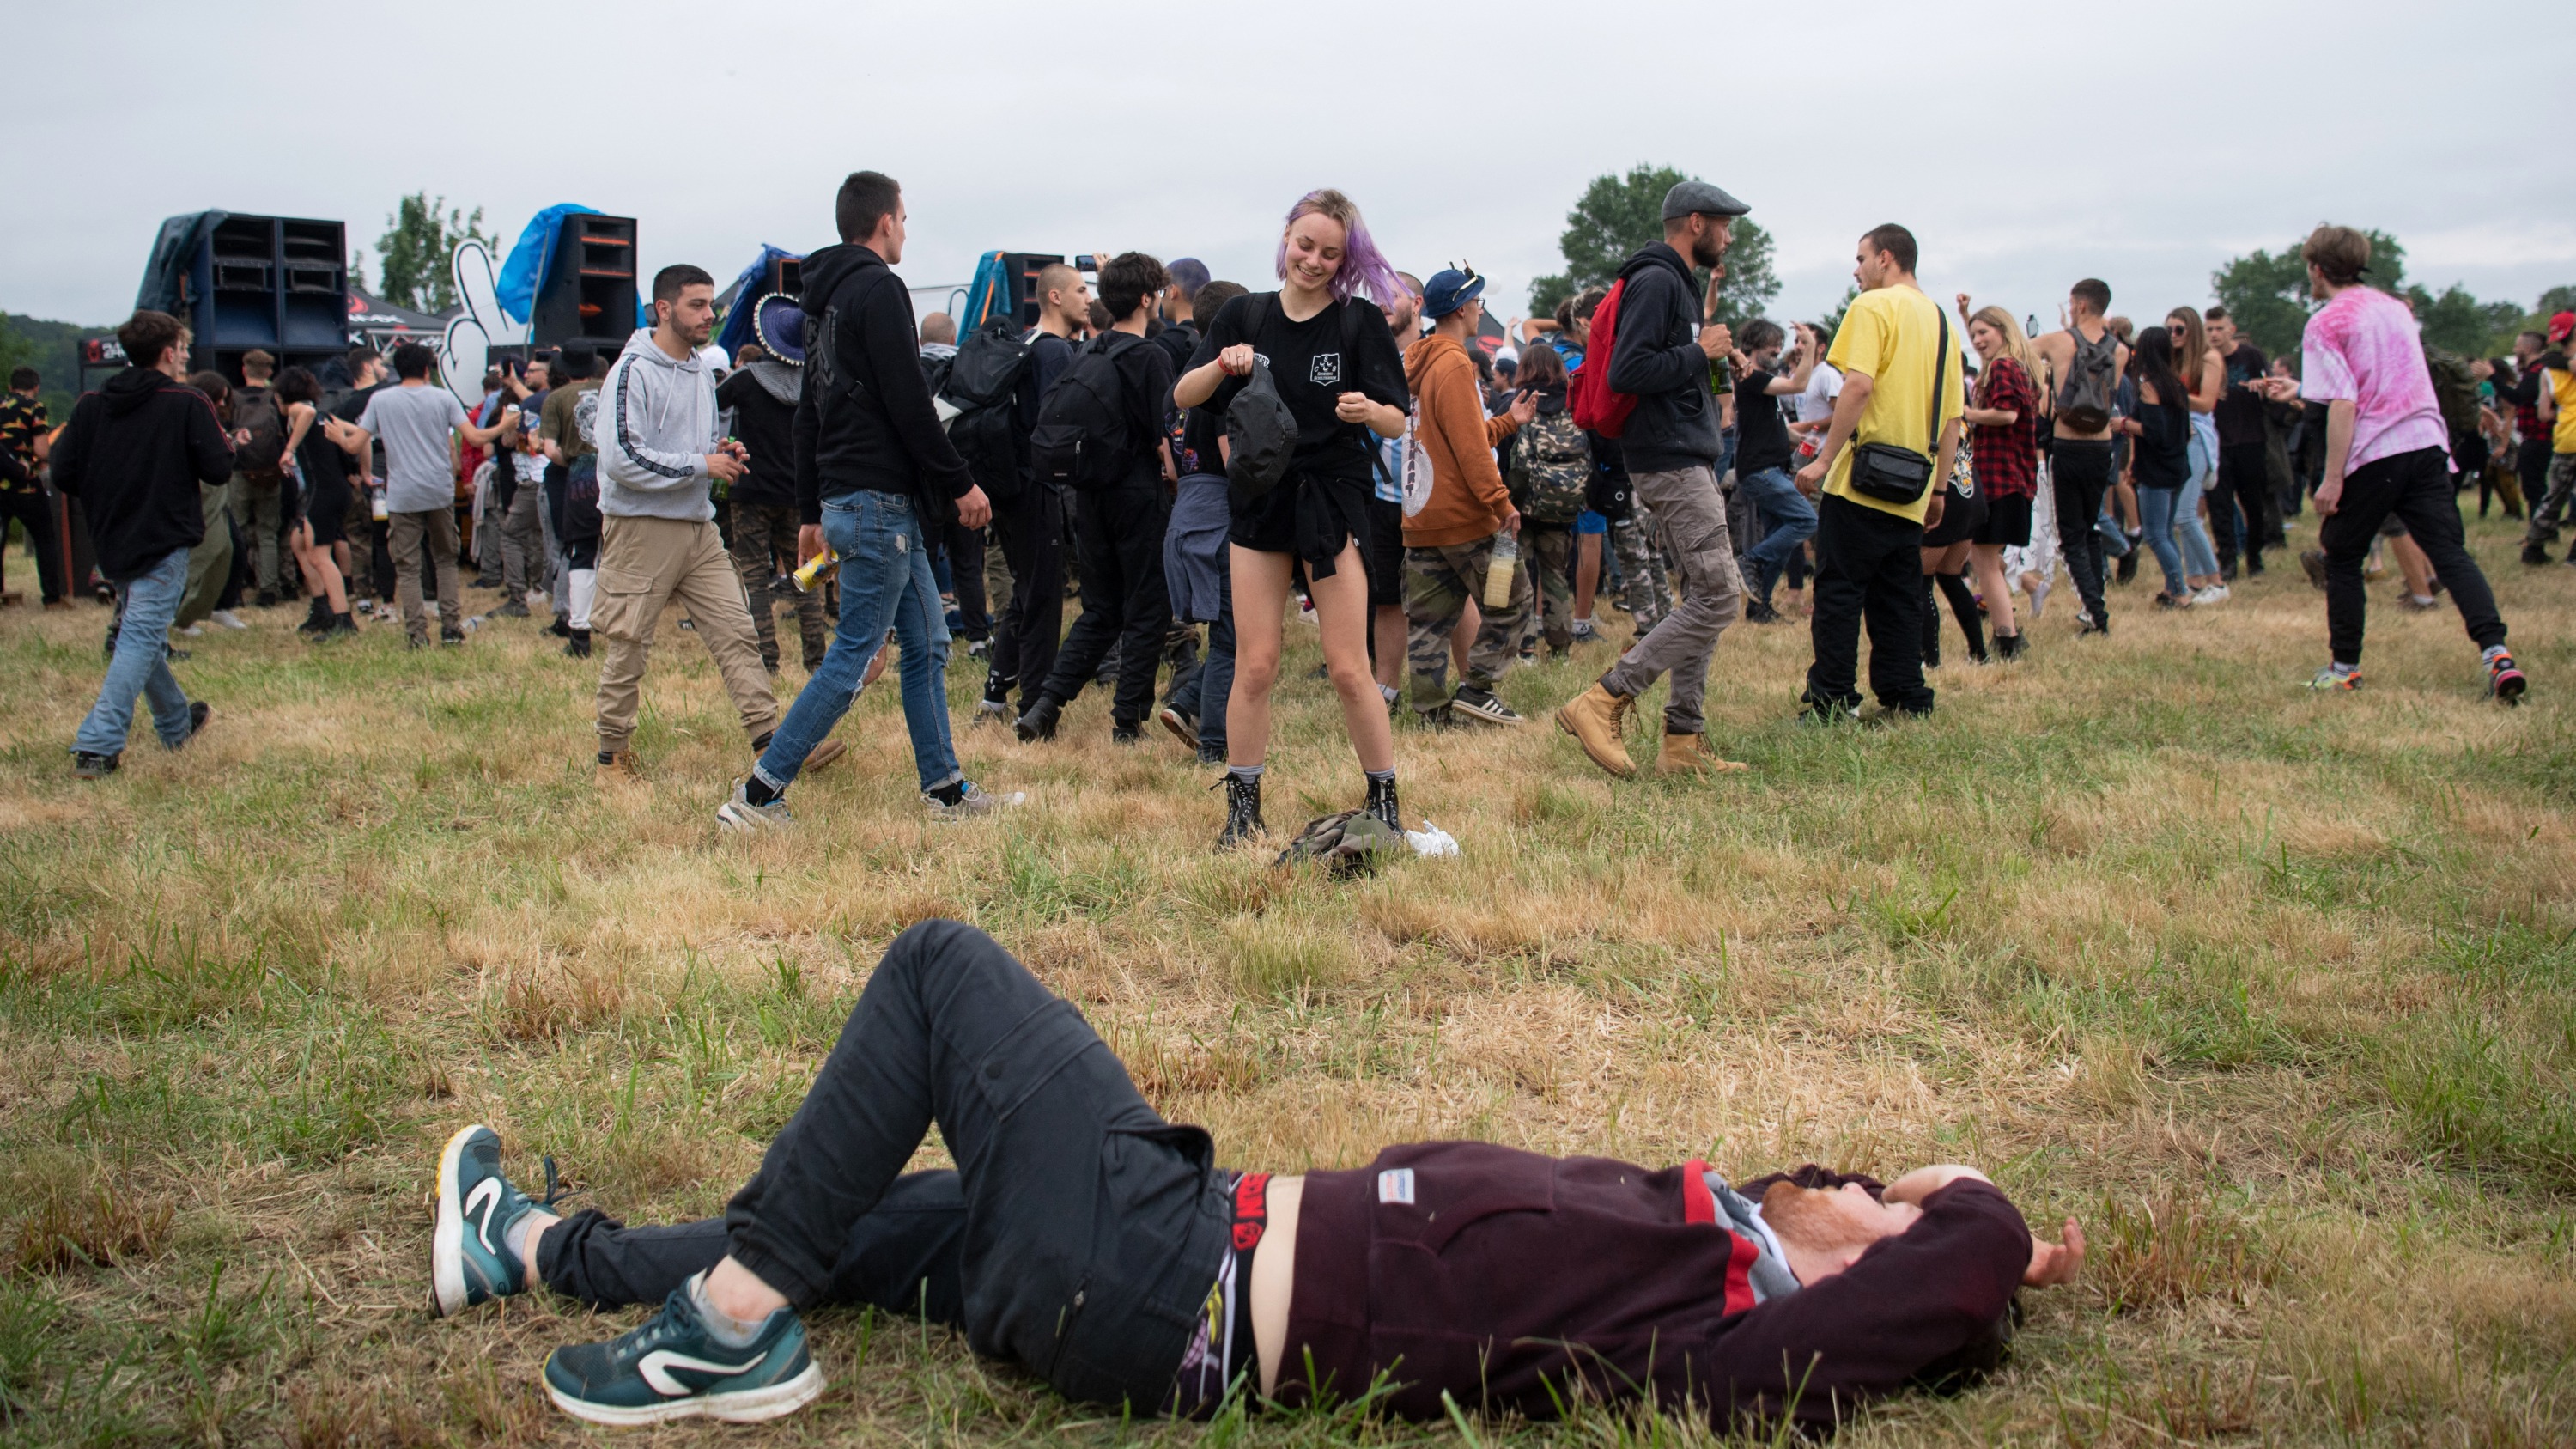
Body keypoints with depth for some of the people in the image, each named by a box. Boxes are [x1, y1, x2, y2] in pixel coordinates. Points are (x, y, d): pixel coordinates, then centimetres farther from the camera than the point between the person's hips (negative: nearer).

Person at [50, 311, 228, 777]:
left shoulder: (90, 405, 3)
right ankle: (97, 745, -17)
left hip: (111, 545, 6)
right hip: (164, 544, -6)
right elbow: (218, 470, -13)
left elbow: (63, 476, -1)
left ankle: (176, 723, 37)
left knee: (140, 635, 21)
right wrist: (227, 445, 8)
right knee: (141, 639, -7)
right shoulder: (189, 404, -10)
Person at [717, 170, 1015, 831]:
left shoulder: (829, 297, 19)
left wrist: (812, 513, 22)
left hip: (846, 500, 10)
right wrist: (961, 483, -12)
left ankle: (946, 789, 17)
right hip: (879, 502, -10)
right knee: (852, 657, -6)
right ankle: (758, 795, -4)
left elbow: (808, 416, 20)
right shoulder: (878, 288, -11)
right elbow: (908, 401, -18)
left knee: (928, 645, 13)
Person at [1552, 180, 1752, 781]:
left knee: (1705, 598, 11)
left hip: (1688, 464, 11)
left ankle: (1684, 737, 13)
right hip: (1671, 462, -11)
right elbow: (1626, 371, -23)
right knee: (1719, 598, -13)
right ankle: (1603, 702, -12)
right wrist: (1700, 352, -14)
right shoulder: (1655, 281, -12)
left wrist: (1712, 351, 7)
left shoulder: (1677, 282, 20)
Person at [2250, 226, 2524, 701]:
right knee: (2450, 552, -2)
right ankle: (2495, 652, -19)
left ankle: (2344, 667, 18)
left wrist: (2332, 479, -13)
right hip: (2427, 443, 5)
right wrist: (2300, 391, 40)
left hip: (2372, 456, -5)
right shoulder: (2396, 308, 18)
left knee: (2342, 557, 12)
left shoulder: (2324, 324, -4)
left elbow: (2344, 404, -13)